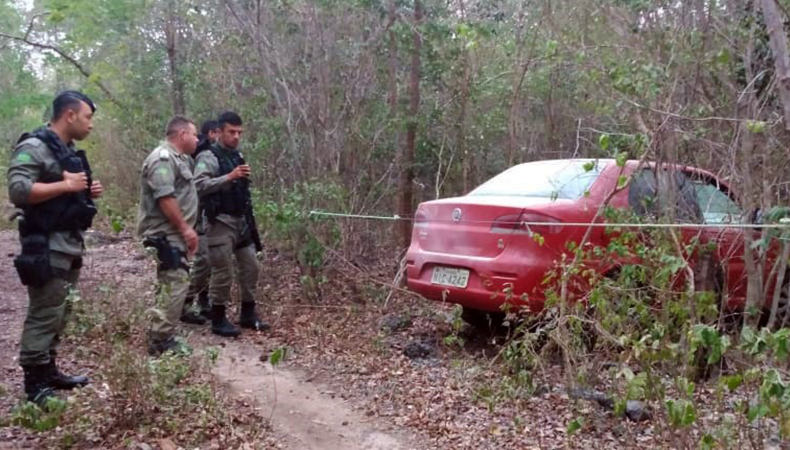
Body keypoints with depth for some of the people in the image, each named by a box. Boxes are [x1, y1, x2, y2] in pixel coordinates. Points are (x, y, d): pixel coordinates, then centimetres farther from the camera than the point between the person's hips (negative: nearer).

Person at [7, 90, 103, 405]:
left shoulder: (69, 151, 17)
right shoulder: (34, 147, -12)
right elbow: (18, 190, -24)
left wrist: (88, 192, 8)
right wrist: (65, 185, -20)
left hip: (71, 245, 10)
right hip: (47, 247, -9)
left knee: (60, 314, 14)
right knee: (44, 314, -6)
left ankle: (49, 371, 25)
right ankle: (35, 384, 3)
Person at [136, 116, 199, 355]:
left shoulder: (178, 158, 19)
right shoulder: (163, 158, -14)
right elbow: (165, 198, -23)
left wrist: (185, 230, 21)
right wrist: (185, 228, -21)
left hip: (174, 234, 11)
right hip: (166, 234, -11)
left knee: (170, 284, 14)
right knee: (175, 284, -12)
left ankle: (161, 337, 22)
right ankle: (160, 341, -7)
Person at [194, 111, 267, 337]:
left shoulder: (238, 156, 14)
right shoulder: (208, 157, -11)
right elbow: (199, 185, -24)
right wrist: (228, 177, -28)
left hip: (241, 221, 8)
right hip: (220, 222, -8)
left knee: (250, 266, 10)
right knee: (222, 272, -3)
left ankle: (248, 313, 23)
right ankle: (218, 320, 10)